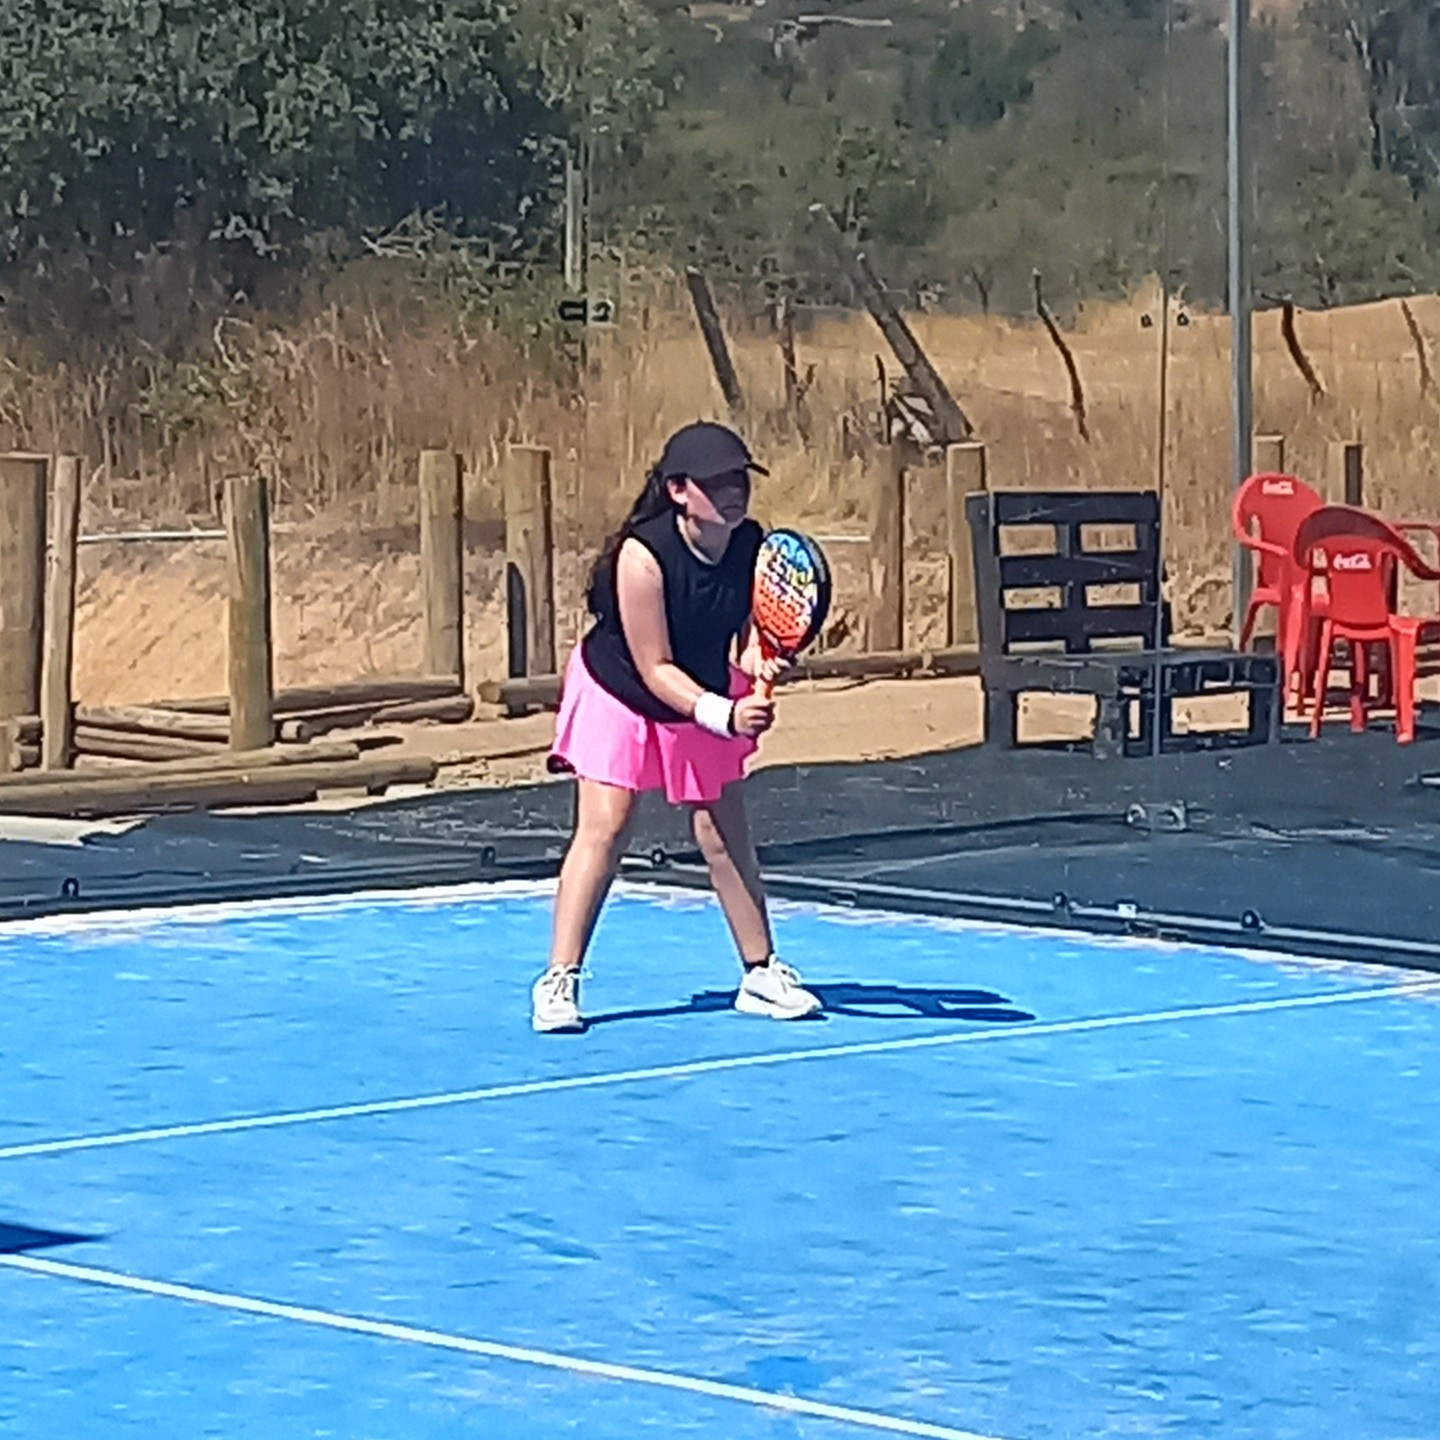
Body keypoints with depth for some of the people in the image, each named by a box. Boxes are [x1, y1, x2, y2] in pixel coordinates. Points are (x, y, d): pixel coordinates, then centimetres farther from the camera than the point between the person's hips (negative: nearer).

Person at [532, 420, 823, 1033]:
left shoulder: (753, 546, -19)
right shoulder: (642, 555, -34)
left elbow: (751, 628, -8)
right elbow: (656, 670, -31)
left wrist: (759, 660, -33)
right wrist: (725, 715, -42)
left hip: (706, 695, 5)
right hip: (619, 693, -5)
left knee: (725, 833, 4)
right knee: (604, 828, -12)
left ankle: (761, 973, 15)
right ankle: (558, 983, -8)